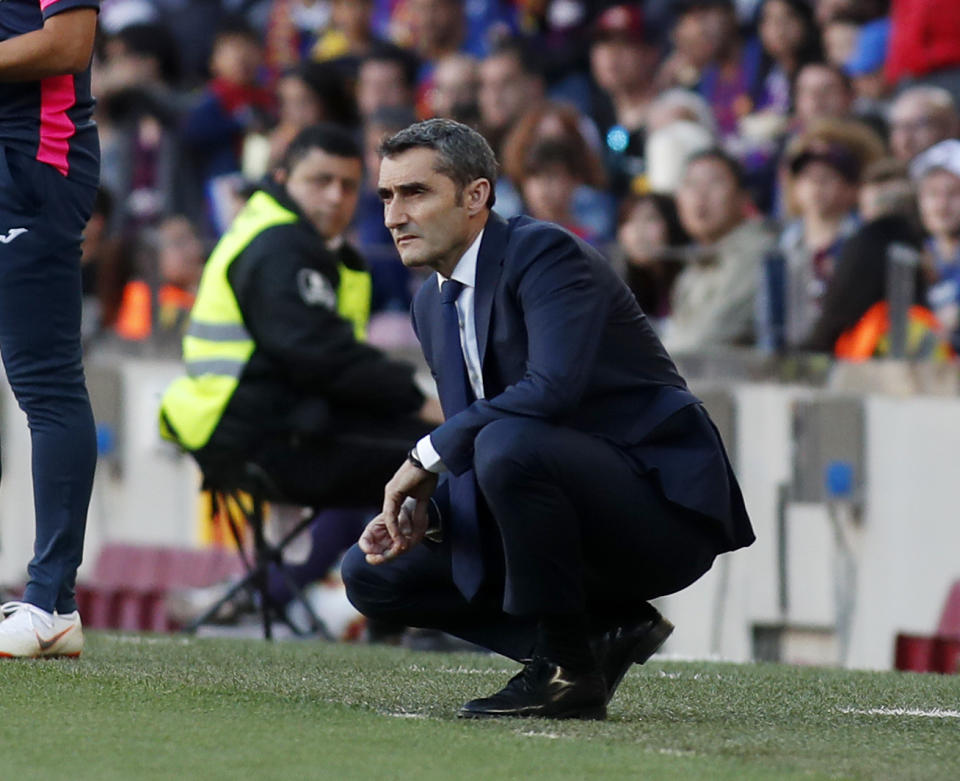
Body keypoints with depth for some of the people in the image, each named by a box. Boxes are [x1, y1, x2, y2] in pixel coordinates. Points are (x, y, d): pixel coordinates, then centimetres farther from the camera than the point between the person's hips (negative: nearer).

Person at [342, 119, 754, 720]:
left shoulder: (545, 253, -16)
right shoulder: (434, 304, 11)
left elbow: (554, 386, -32)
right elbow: (468, 445, 15)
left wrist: (429, 454, -24)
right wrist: (423, 511, -6)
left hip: (662, 498, -9)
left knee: (509, 444, -36)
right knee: (373, 575, 6)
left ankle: (568, 668, -19)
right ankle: (603, 632, 3)